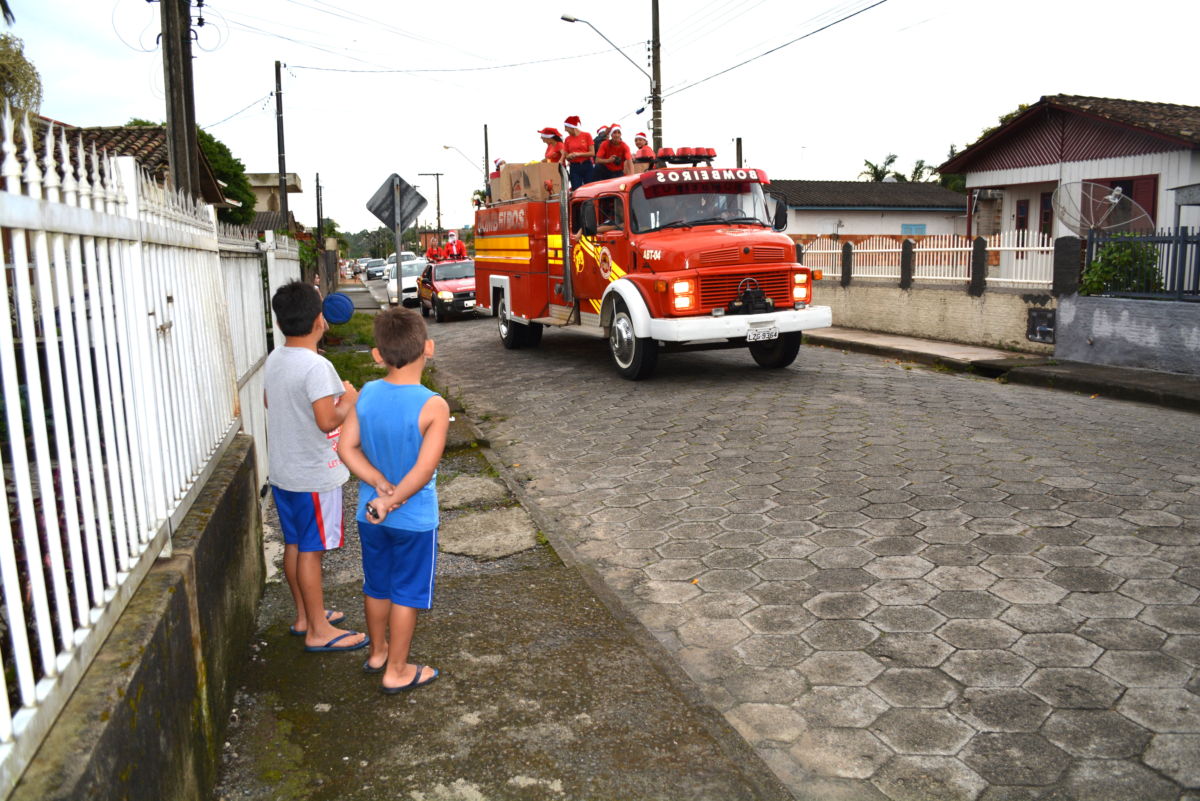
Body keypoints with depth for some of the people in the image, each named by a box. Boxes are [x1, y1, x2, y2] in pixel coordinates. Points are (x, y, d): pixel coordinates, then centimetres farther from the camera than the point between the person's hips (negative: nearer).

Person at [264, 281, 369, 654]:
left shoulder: (274, 360, 4)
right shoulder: (316, 366, -23)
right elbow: (327, 421, -27)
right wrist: (349, 400, -8)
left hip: (282, 472, 9)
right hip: (314, 476, -8)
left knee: (294, 545, 17)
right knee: (311, 551, 1)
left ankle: (304, 615, 32)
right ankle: (318, 631, 12)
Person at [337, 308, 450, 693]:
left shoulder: (367, 394, -8)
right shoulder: (433, 406, -23)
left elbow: (347, 448, -8)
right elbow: (424, 469, -28)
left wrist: (381, 486, -12)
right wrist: (392, 500, -18)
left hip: (369, 514, 5)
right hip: (414, 518, -5)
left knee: (377, 586, 23)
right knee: (407, 593, 12)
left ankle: (377, 651, 43)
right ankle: (397, 671, 26)